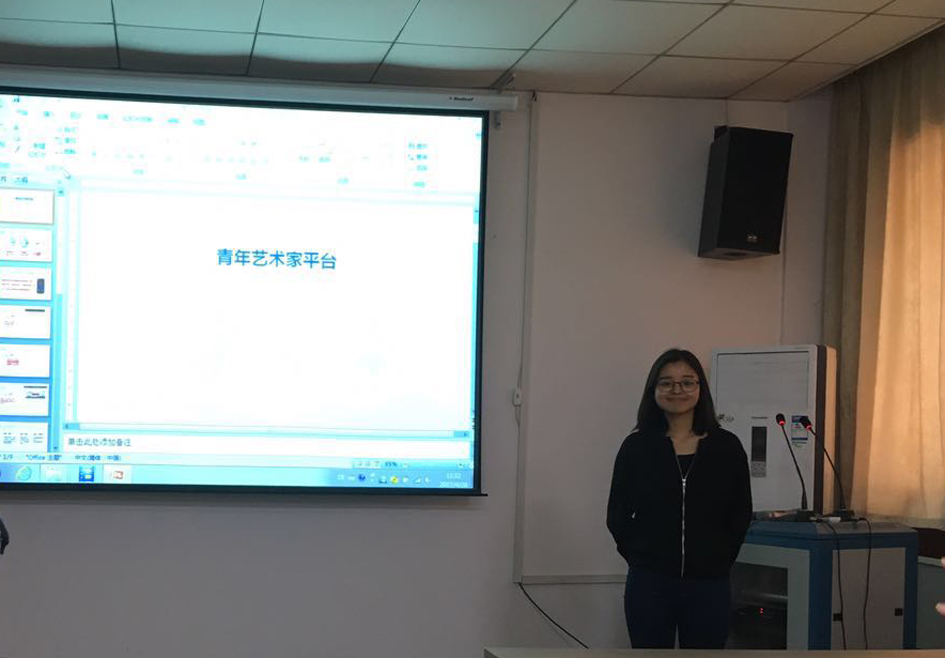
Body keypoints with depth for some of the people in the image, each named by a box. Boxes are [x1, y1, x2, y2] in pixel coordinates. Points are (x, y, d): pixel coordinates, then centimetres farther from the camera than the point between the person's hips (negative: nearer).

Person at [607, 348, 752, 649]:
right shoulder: (636, 447, 0)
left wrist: (718, 562, 5)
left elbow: (740, 515, 8)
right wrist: (643, 559, 3)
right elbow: (617, 516, 5)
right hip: (649, 585, 0)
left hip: (709, 587, 1)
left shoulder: (726, 447, 2)